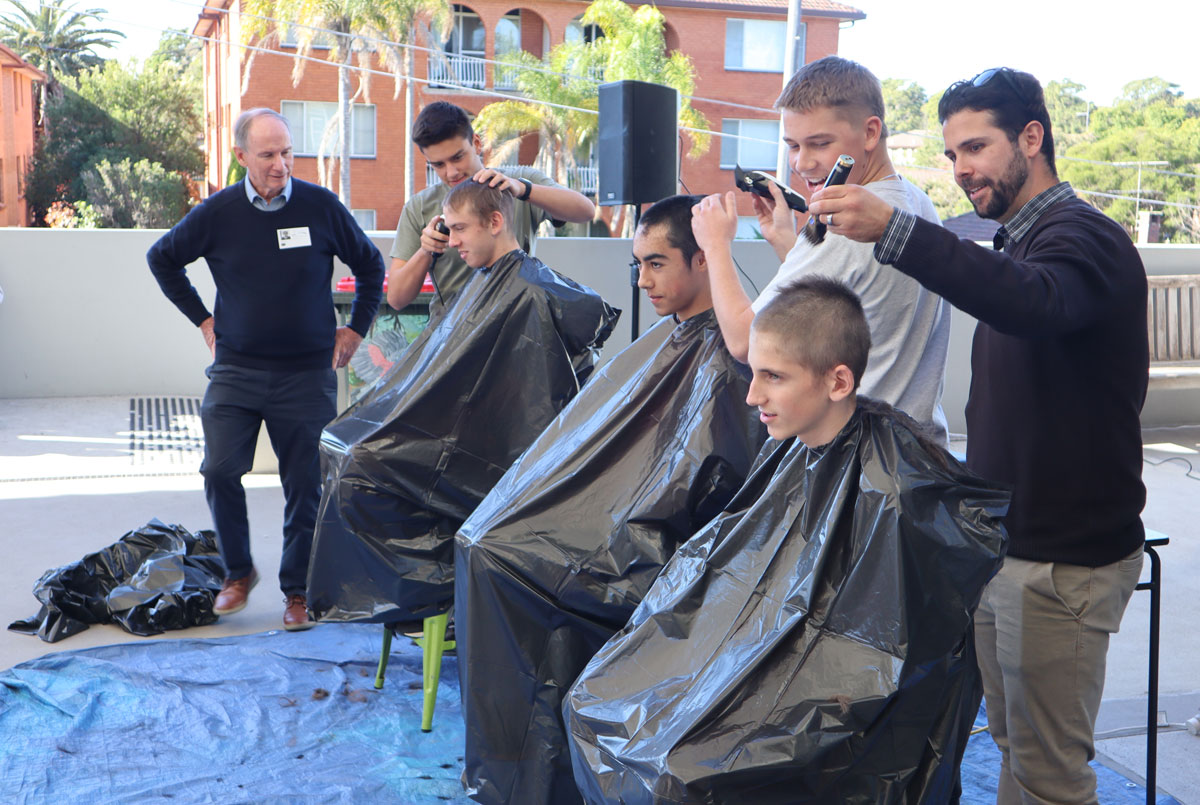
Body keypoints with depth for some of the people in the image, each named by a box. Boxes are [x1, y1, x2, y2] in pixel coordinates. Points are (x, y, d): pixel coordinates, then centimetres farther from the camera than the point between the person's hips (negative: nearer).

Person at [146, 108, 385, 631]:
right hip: (237, 368, 1)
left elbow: (370, 266, 11)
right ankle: (238, 573, 14)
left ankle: (298, 590, 17)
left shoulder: (321, 206, -4)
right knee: (220, 470, -9)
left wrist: (355, 330, 8)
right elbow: (162, 258, 15)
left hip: (307, 372, -1)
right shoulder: (218, 212, -2)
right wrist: (201, 318, 11)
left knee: (306, 485, 2)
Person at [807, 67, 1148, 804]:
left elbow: (1035, 303, -39)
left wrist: (895, 232, -50)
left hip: (1062, 558, -9)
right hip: (1000, 543, 9)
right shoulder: (1013, 244, 15)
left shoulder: (1083, 237, -15)